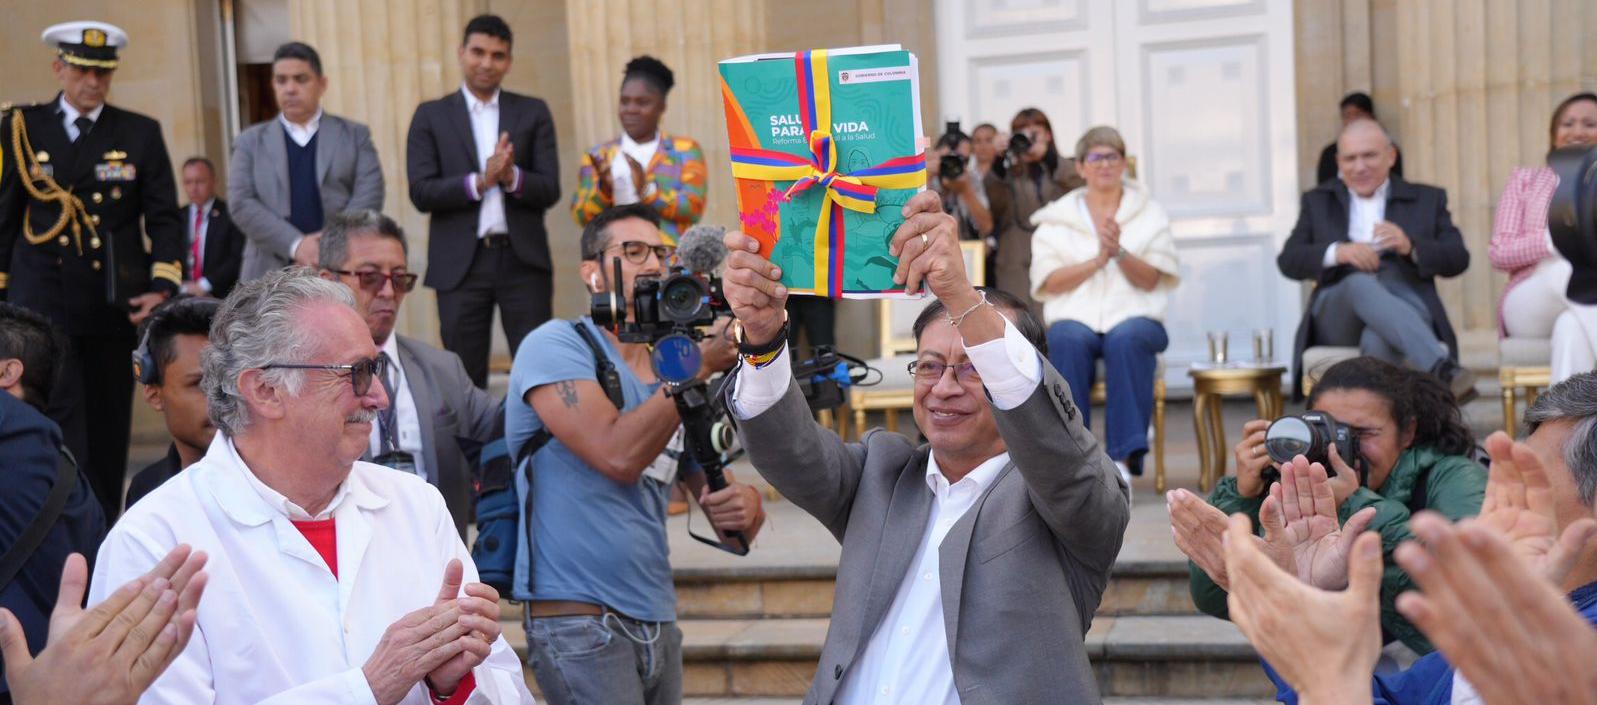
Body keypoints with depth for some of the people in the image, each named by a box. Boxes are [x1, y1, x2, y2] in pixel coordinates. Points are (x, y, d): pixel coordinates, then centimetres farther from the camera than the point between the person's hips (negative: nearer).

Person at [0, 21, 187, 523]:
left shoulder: (141, 134, 6)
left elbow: (163, 218, 4)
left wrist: (163, 285, -9)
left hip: (116, 306, 2)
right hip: (43, 304, -1)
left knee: (110, 426, 9)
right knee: (61, 425, -9)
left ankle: (106, 530, 21)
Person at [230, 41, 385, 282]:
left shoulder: (355, 135, 11)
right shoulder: (250, 142, 13)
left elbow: (369, 195, 0)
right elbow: (241, 204, 2)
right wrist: (296, 245, -13)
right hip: (271, 276, 1)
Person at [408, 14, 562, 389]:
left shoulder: (533, 112, 8)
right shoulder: (431, 116, 6)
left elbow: (550, 190, 1)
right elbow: (421, 193, -4)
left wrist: (512, 177, -19)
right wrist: (479, 181, -17)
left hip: (523, 260, 0)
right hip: (460, 263, 0)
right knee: (464, 375, 5)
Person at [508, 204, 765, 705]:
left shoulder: (675, 384, 13)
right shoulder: (555, 345, -5)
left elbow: (733, 531, 13)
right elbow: (619, 455, -20)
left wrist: (746, 505, -11)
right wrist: (700, 364, -14)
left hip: (658, 624, 7)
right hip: (578, 620, -7)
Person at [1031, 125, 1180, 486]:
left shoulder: (1150, 214, 14)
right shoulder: (1056, 219, 14)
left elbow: (1150, 280, 2)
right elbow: (1048, 282, 1)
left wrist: (1119, 252, -16)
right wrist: (1097, 260, -11)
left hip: (1134, 317, 0)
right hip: (1074, 317, 0)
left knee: (1126, 339, -35)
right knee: (1069, 341, -35)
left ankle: (1123, 459, -38)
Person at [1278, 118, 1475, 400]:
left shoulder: (1427, 199, 22)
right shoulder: (1318, 201, 23)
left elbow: (1458, 260, 10)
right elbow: (1288, 261, 10)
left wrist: (1410, 247, -11)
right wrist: (1336, 252, -11)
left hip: (1404, 309, 0)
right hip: (1337, 318, 0)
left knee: (1377, 339, -38)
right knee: (1360, 283, -37)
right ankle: (1441, 367, -52)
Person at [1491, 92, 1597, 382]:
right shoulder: (1526, 178, 23)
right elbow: (1498, 253, 9)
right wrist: (1553, 240, -10)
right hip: (1530, 308, 0)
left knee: (1572, 326, -39)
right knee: (1570, 269, -38)